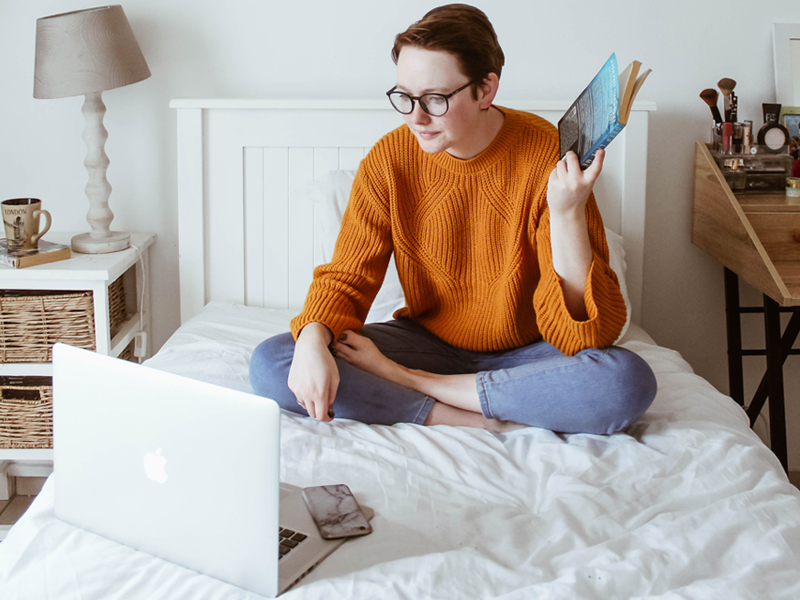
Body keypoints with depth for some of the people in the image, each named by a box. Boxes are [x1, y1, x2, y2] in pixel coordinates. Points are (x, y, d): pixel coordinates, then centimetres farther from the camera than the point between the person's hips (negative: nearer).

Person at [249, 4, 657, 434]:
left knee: (629, 382, -35)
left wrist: (567, 214, -35)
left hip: (525, 353, -1)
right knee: (270, 364, -20)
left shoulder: (549, 157, -18)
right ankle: (477, 419, -21)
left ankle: (405, 381, -21)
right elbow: (346, 278, -5)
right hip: (428, 342, 2)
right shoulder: (389, 160, -9)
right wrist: (312, 341, -27)